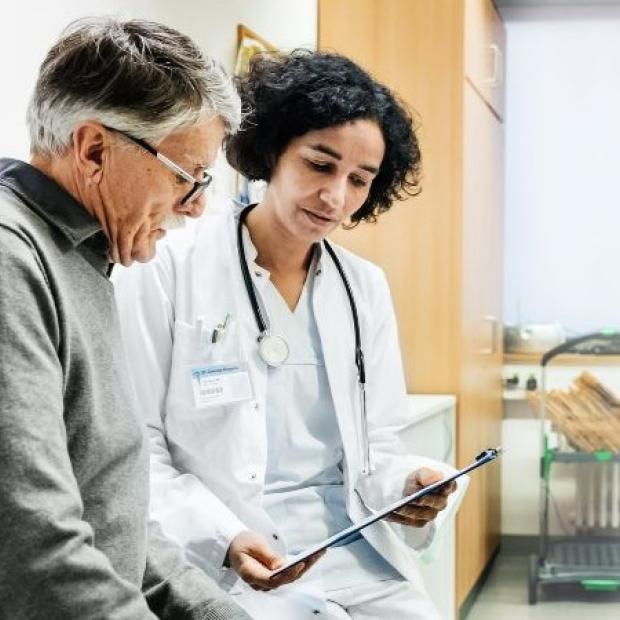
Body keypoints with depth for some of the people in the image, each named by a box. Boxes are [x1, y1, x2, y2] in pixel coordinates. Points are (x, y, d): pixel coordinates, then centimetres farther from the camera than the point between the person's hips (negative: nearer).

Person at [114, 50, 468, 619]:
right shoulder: (168, 269, -6)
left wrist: (409, 485, -9)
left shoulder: (366, 288, 10)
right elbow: (135, 449, -7)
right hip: (225, 569, -5)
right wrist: (224, 540, -20)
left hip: (363, 559, 5)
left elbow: (376, 444, 13)